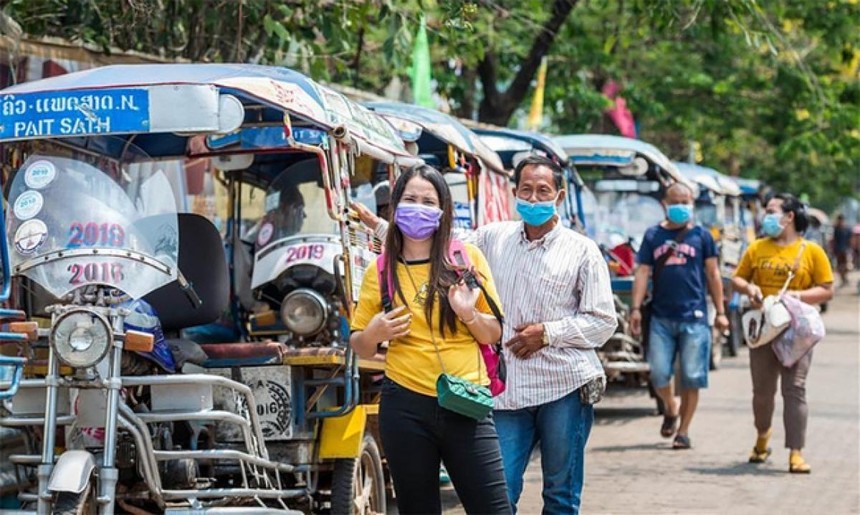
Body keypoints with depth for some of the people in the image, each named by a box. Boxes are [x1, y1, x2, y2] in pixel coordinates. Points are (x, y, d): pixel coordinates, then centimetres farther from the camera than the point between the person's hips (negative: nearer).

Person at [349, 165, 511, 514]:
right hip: (406, 408, 1)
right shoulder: (380, 270, 7)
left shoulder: (467, 258, 5)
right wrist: (374, 333, -8)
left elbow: (494, 335, 9)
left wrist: (469, 314, -11)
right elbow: (360, 347, 14)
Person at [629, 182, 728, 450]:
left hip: (694, 317, -1)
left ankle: (683, 431, 9)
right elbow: (643, 272, 7)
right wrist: (636, 308, -2)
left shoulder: (701, 236, 7)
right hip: (661, 317, 1)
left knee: (692, 377, -2)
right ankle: (670, 410, 27)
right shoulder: (653, 235, 9)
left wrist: (720, 312, 6)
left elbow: (713, 274, 9)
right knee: (659, 373, -3)